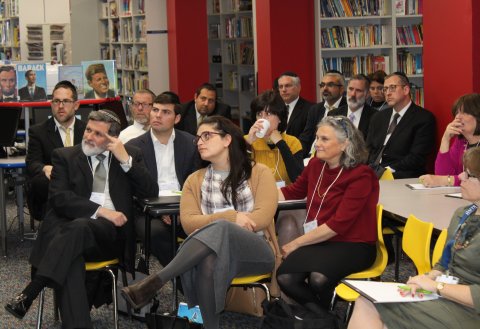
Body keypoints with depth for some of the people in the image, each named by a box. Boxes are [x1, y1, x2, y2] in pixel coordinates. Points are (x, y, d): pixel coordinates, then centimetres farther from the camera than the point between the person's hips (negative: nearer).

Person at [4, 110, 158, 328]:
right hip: (69, 226, 1)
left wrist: (125, 160, -3)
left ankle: (29, 294, -39)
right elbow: (58, 198, 1)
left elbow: (150, 192, 7)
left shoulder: (130, 156, 19)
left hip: (111, 232, -1)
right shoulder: (65, 156, 16)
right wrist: (99, 210, -12)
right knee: (70, 260, -36)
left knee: (79, 227, -36)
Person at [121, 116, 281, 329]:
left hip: (256, 252, -2)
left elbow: (263, 217, -7)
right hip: (216, 252, 2)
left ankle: (155, 281, -44)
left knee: (219, 228, -37)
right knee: (208, 258, -39)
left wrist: (222, 224, -12)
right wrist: (232, 216, -13)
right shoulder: (195, 180, 16)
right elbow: (189, 223, 2)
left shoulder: (259, 173, 7)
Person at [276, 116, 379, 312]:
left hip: (353, 246, -5)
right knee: (285, 277, -25)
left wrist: (295, 244, -16)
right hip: (318, 241, 5)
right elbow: (294, 192, 25)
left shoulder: (360, 176, -12)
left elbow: (338, 224, -18)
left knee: (318, 278, -35)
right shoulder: (315, 165, 5)